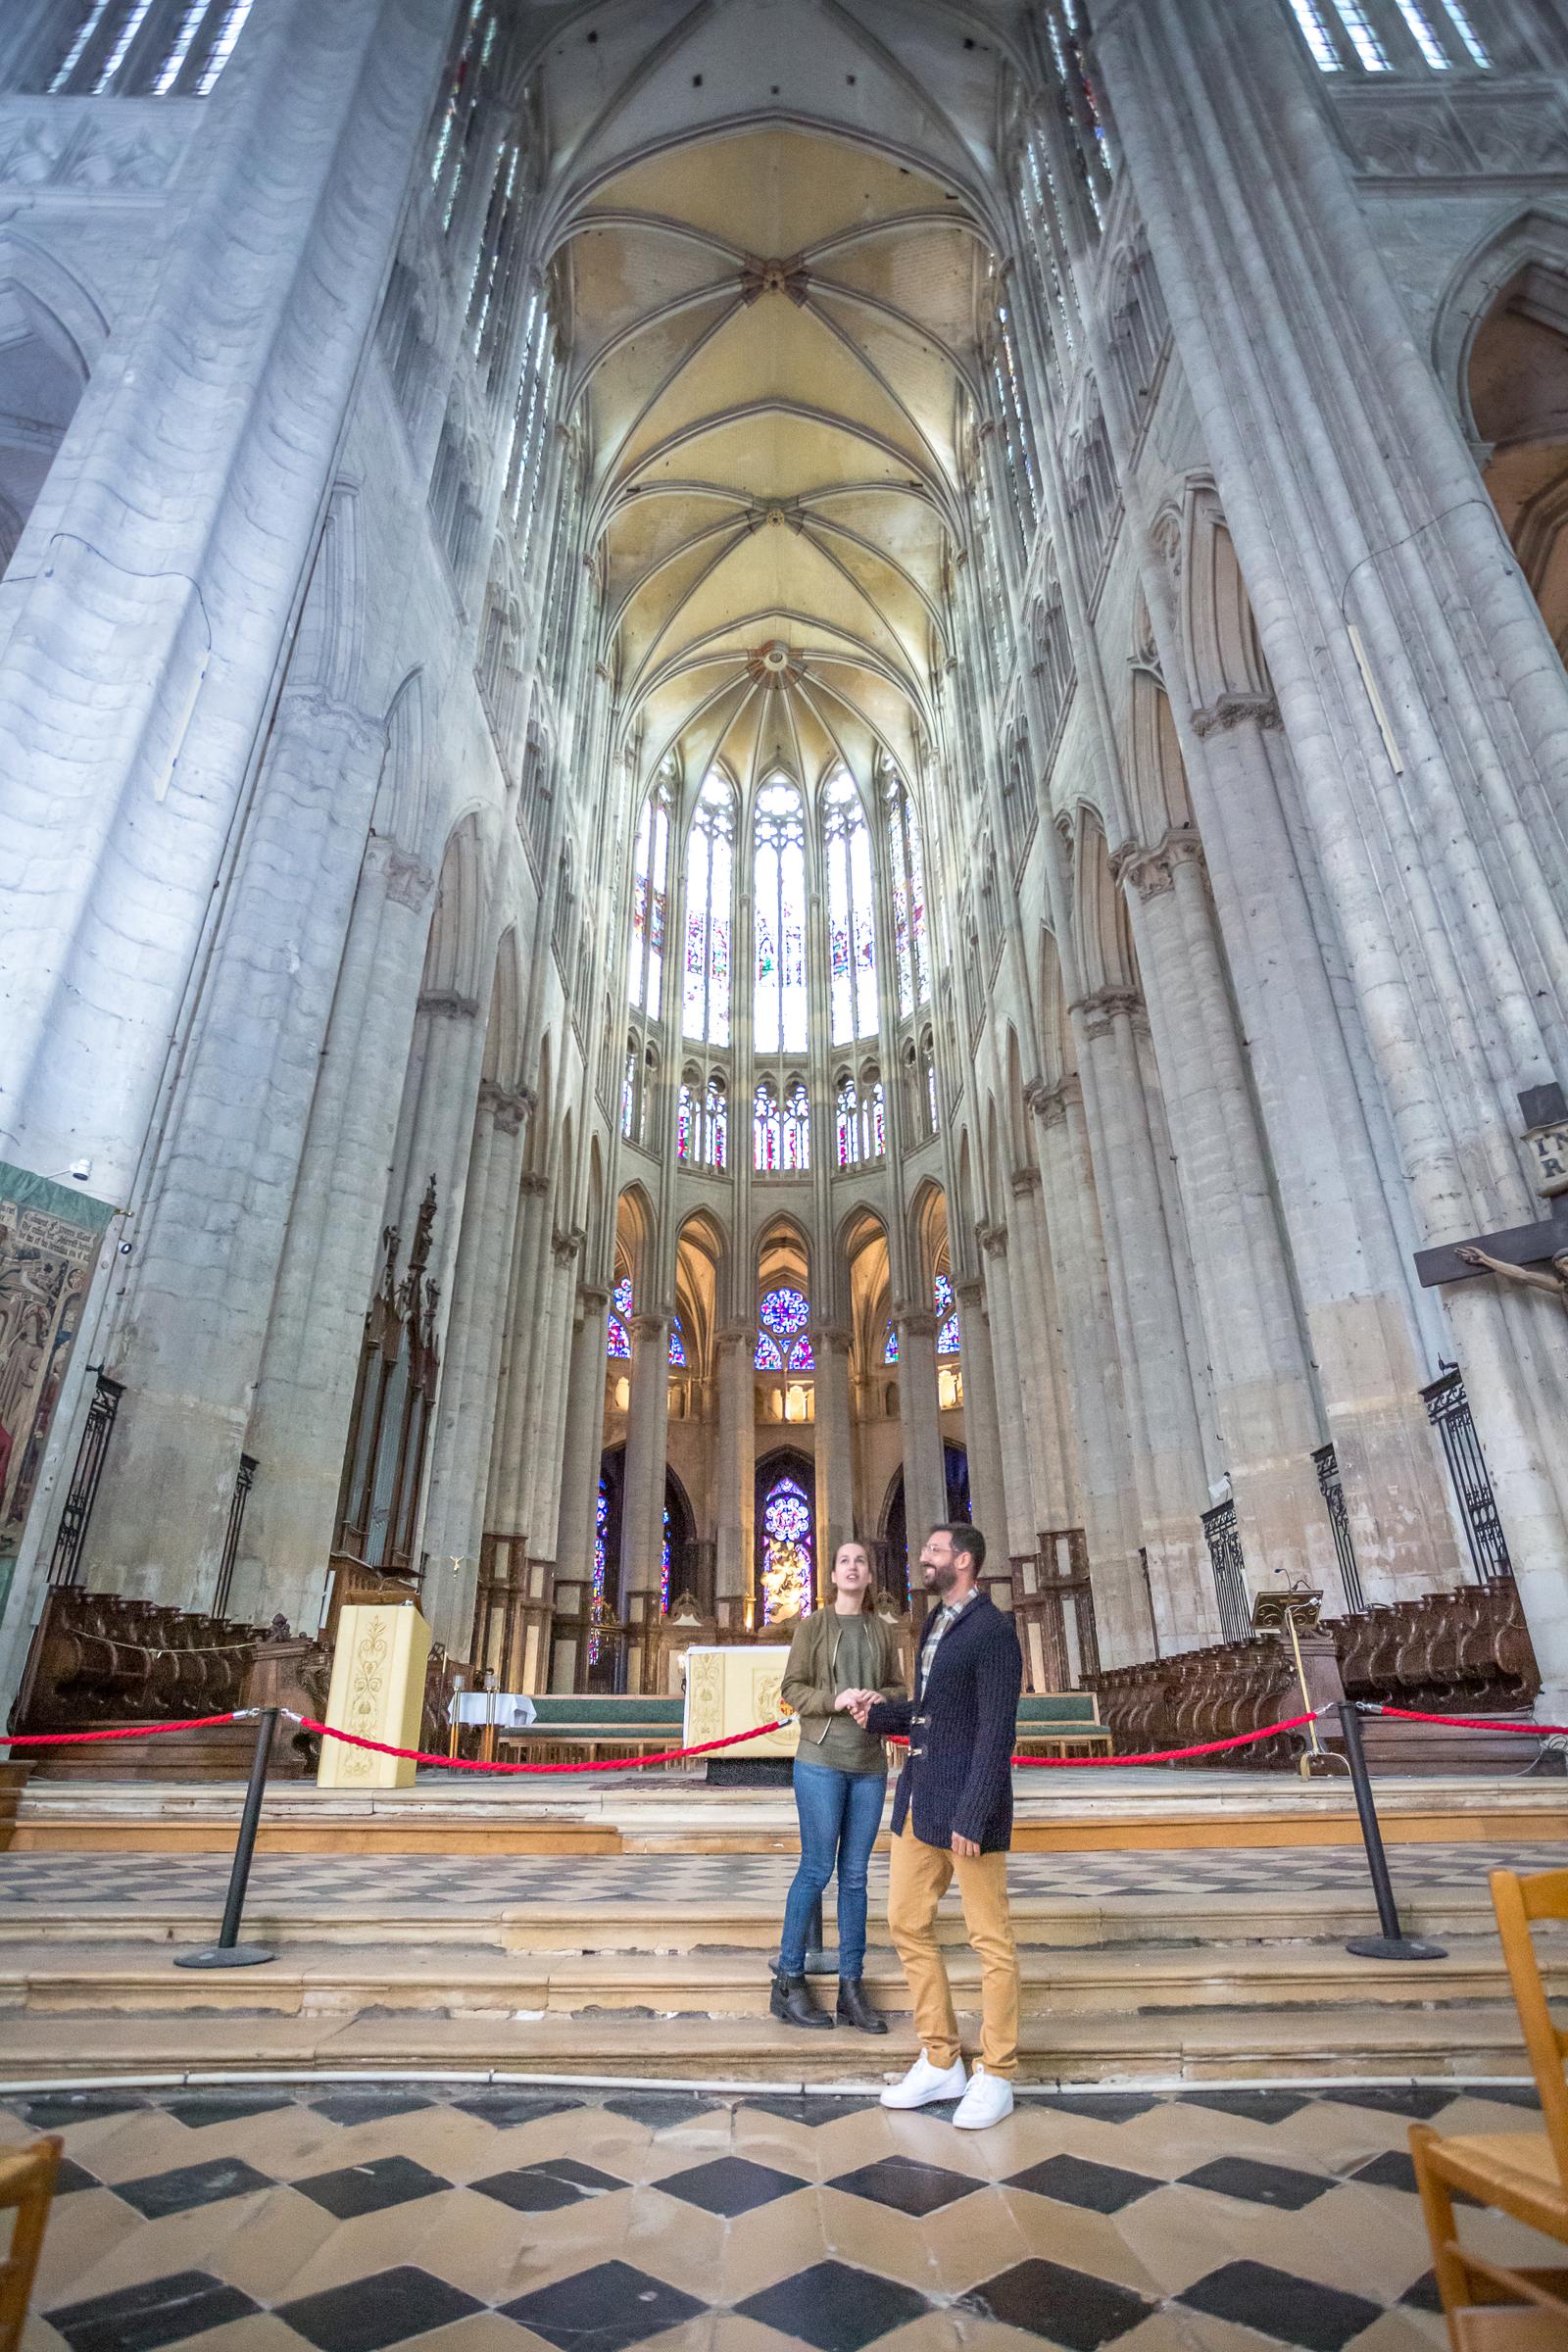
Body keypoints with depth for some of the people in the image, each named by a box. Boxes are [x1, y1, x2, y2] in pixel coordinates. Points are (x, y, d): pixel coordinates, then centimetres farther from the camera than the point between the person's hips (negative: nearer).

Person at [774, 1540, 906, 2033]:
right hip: (821, 1760, -4)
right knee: (817, 1869, -1)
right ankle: (788, 1982, 14)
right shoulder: (812, 1625, -1)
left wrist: (880, 1698, -10)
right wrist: (835, 1700, -19)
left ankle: (851, 1988, 18)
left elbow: (898, 1689, 12)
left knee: (855, 1875, 9)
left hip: (870, 1765, 4)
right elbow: (792, 1688, -4)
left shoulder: (883, 1632, 9)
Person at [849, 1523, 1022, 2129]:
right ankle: (940, 2063, 27)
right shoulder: (936, 1623, 13)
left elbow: (996, 1731, -18)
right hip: (919, 1799, 9)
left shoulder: (992, 1630, -14)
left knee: (990, 1938, 6)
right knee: (908, 1923, 13)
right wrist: (881, 1712, 6)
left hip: (966, 1804, -9)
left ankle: (996, 2076, 21)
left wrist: (972, 1815, -21)